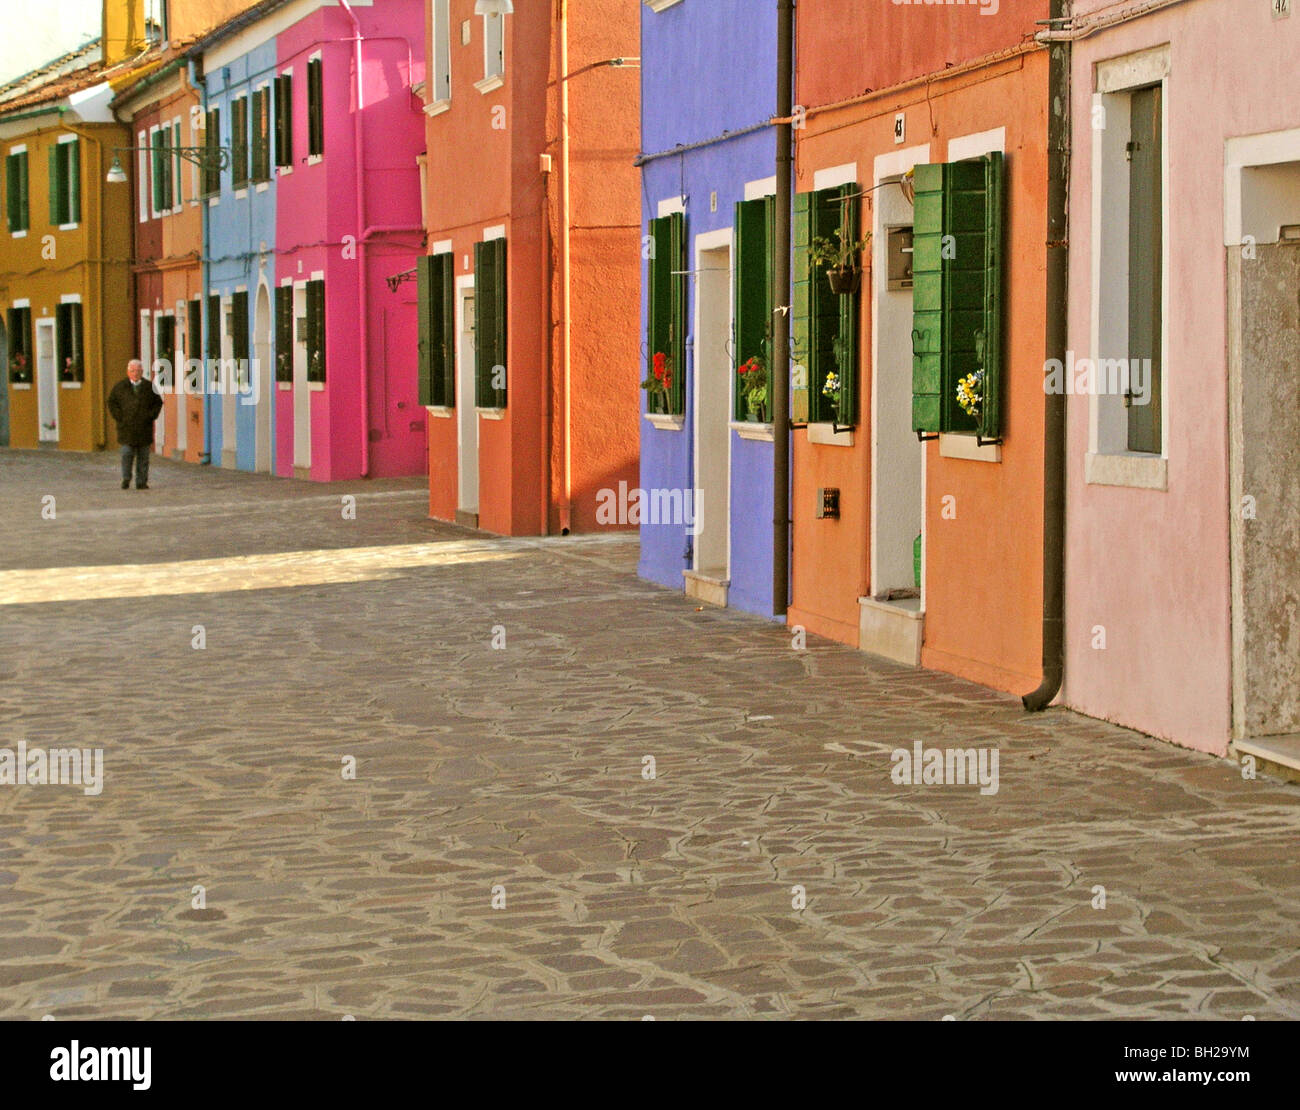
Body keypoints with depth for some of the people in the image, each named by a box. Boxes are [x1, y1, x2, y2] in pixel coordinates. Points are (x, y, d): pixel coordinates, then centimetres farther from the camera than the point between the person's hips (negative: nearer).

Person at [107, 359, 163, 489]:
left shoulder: (149, 387, 7)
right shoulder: (120, 387, 4)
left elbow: (158, 402, 13)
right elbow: (112, 402, 8)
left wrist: (151, 415, 0)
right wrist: (119, 417, -4)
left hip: (144, 428, 1)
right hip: (126, 428, -1)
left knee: (143, 456, 3)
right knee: (127, 454, -9)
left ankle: (141, 482, 8)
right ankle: (126, 479, 3)